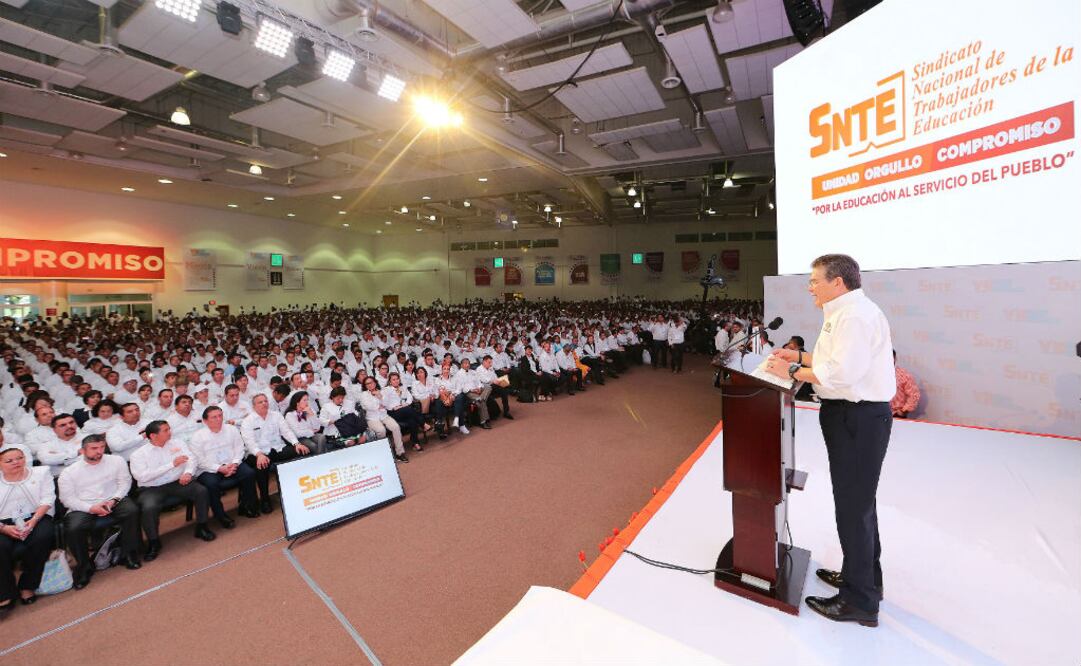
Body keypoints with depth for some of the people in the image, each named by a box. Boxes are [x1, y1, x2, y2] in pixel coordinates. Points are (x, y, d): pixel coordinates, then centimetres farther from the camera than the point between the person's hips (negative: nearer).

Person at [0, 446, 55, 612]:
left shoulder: (41, 472, 11)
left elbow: (47, 499, 1)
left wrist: (33, 520, -15)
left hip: (37, 517, -1)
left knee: (42, 537, -32)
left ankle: (27, 586, -13)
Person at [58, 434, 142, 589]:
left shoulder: (116, 461, 8)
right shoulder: (69, 472, 6)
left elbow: (125, 482, 7)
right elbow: (67, 498, 1)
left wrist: (113, 500, -10)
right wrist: (91, 508, -15)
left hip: (113, 503, 0)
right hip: (83, 509, 0)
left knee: (132, 510, -28)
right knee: (73, 529, -28)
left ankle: (128, 554, -11)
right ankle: (84, 566, -3)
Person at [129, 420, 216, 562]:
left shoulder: (177, 443, 8)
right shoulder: (139, 454, -2)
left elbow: (191, 459, 1)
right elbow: (141, 476, -15)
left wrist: (188, 472, -22)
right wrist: (172, 464, -19)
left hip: (178, 482, 2)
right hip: (152, 489, -2)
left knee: (201, 490, -21)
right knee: (149, 508, -32)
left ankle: (201, 528, -2)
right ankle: (153, 542, -6)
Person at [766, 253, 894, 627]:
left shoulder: (855, 315, -19)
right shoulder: (845, 313, 13)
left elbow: (842, 372, -29)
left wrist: (793, 372, -19)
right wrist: (802, 357, 13)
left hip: (858, 419, -11)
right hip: (854, 415, 11)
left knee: (853, 507, 0)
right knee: (858, 502, 23)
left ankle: (860, 602, 15)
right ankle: (863, 577, 42)